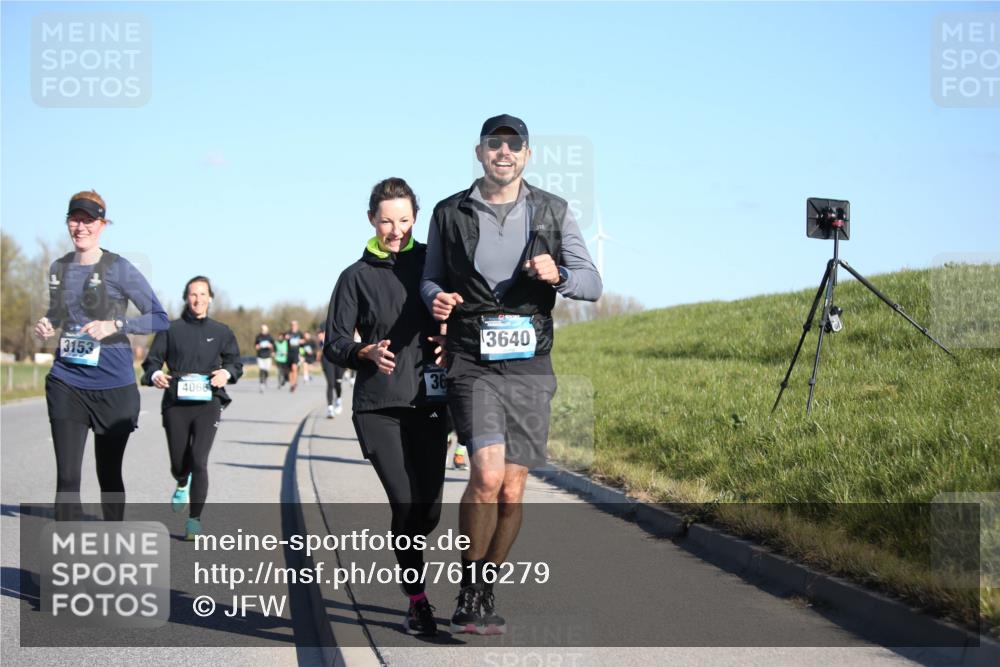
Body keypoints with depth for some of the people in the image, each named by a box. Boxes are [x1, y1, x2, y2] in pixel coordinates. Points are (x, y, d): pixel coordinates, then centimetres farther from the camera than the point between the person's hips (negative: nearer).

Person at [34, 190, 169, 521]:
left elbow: (159, 318, -7)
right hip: (66, 382, 3)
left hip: (113, 384, -3)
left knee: (109, 474, 9)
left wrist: (115, 325, -21)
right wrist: (46, 325, 1)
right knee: (66, 476, -6)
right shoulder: (58, 268, 8)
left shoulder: (119, 269, -7)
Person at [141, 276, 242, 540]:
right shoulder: (171, 329, 5)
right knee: (178, 463, 8)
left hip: (208, 402, -1)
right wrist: (155, 375, -18)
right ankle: (182, 485, 47)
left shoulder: (220, 332, 8)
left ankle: (195, 520, -6)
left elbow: (236, 361, 15)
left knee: (198, 461, -14)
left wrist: (226, 372, -7)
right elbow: (152, 360, 4)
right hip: (176, 404, 1)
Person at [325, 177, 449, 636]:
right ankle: (416, 602, 4)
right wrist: (368, 353, -19)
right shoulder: (356, 277, 5)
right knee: (405, 503, -12)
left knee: (428, 511, 0)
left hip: (429, 401, 2)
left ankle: (402, 553, 34)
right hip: (377, 406, -2)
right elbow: (333, 346, 1)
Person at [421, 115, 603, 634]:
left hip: (529, 364, 2)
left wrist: (557, 276, -16)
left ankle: (485, 592, 22)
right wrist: (436, 299, -7)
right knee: (487, 474, -19)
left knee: (512, 491, 2)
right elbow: (431, 279, 16)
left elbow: (592, 283, 6)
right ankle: (469, 593, -3)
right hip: (473, 362, -2)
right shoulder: (450, 214, 6)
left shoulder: (552, 212, 7)